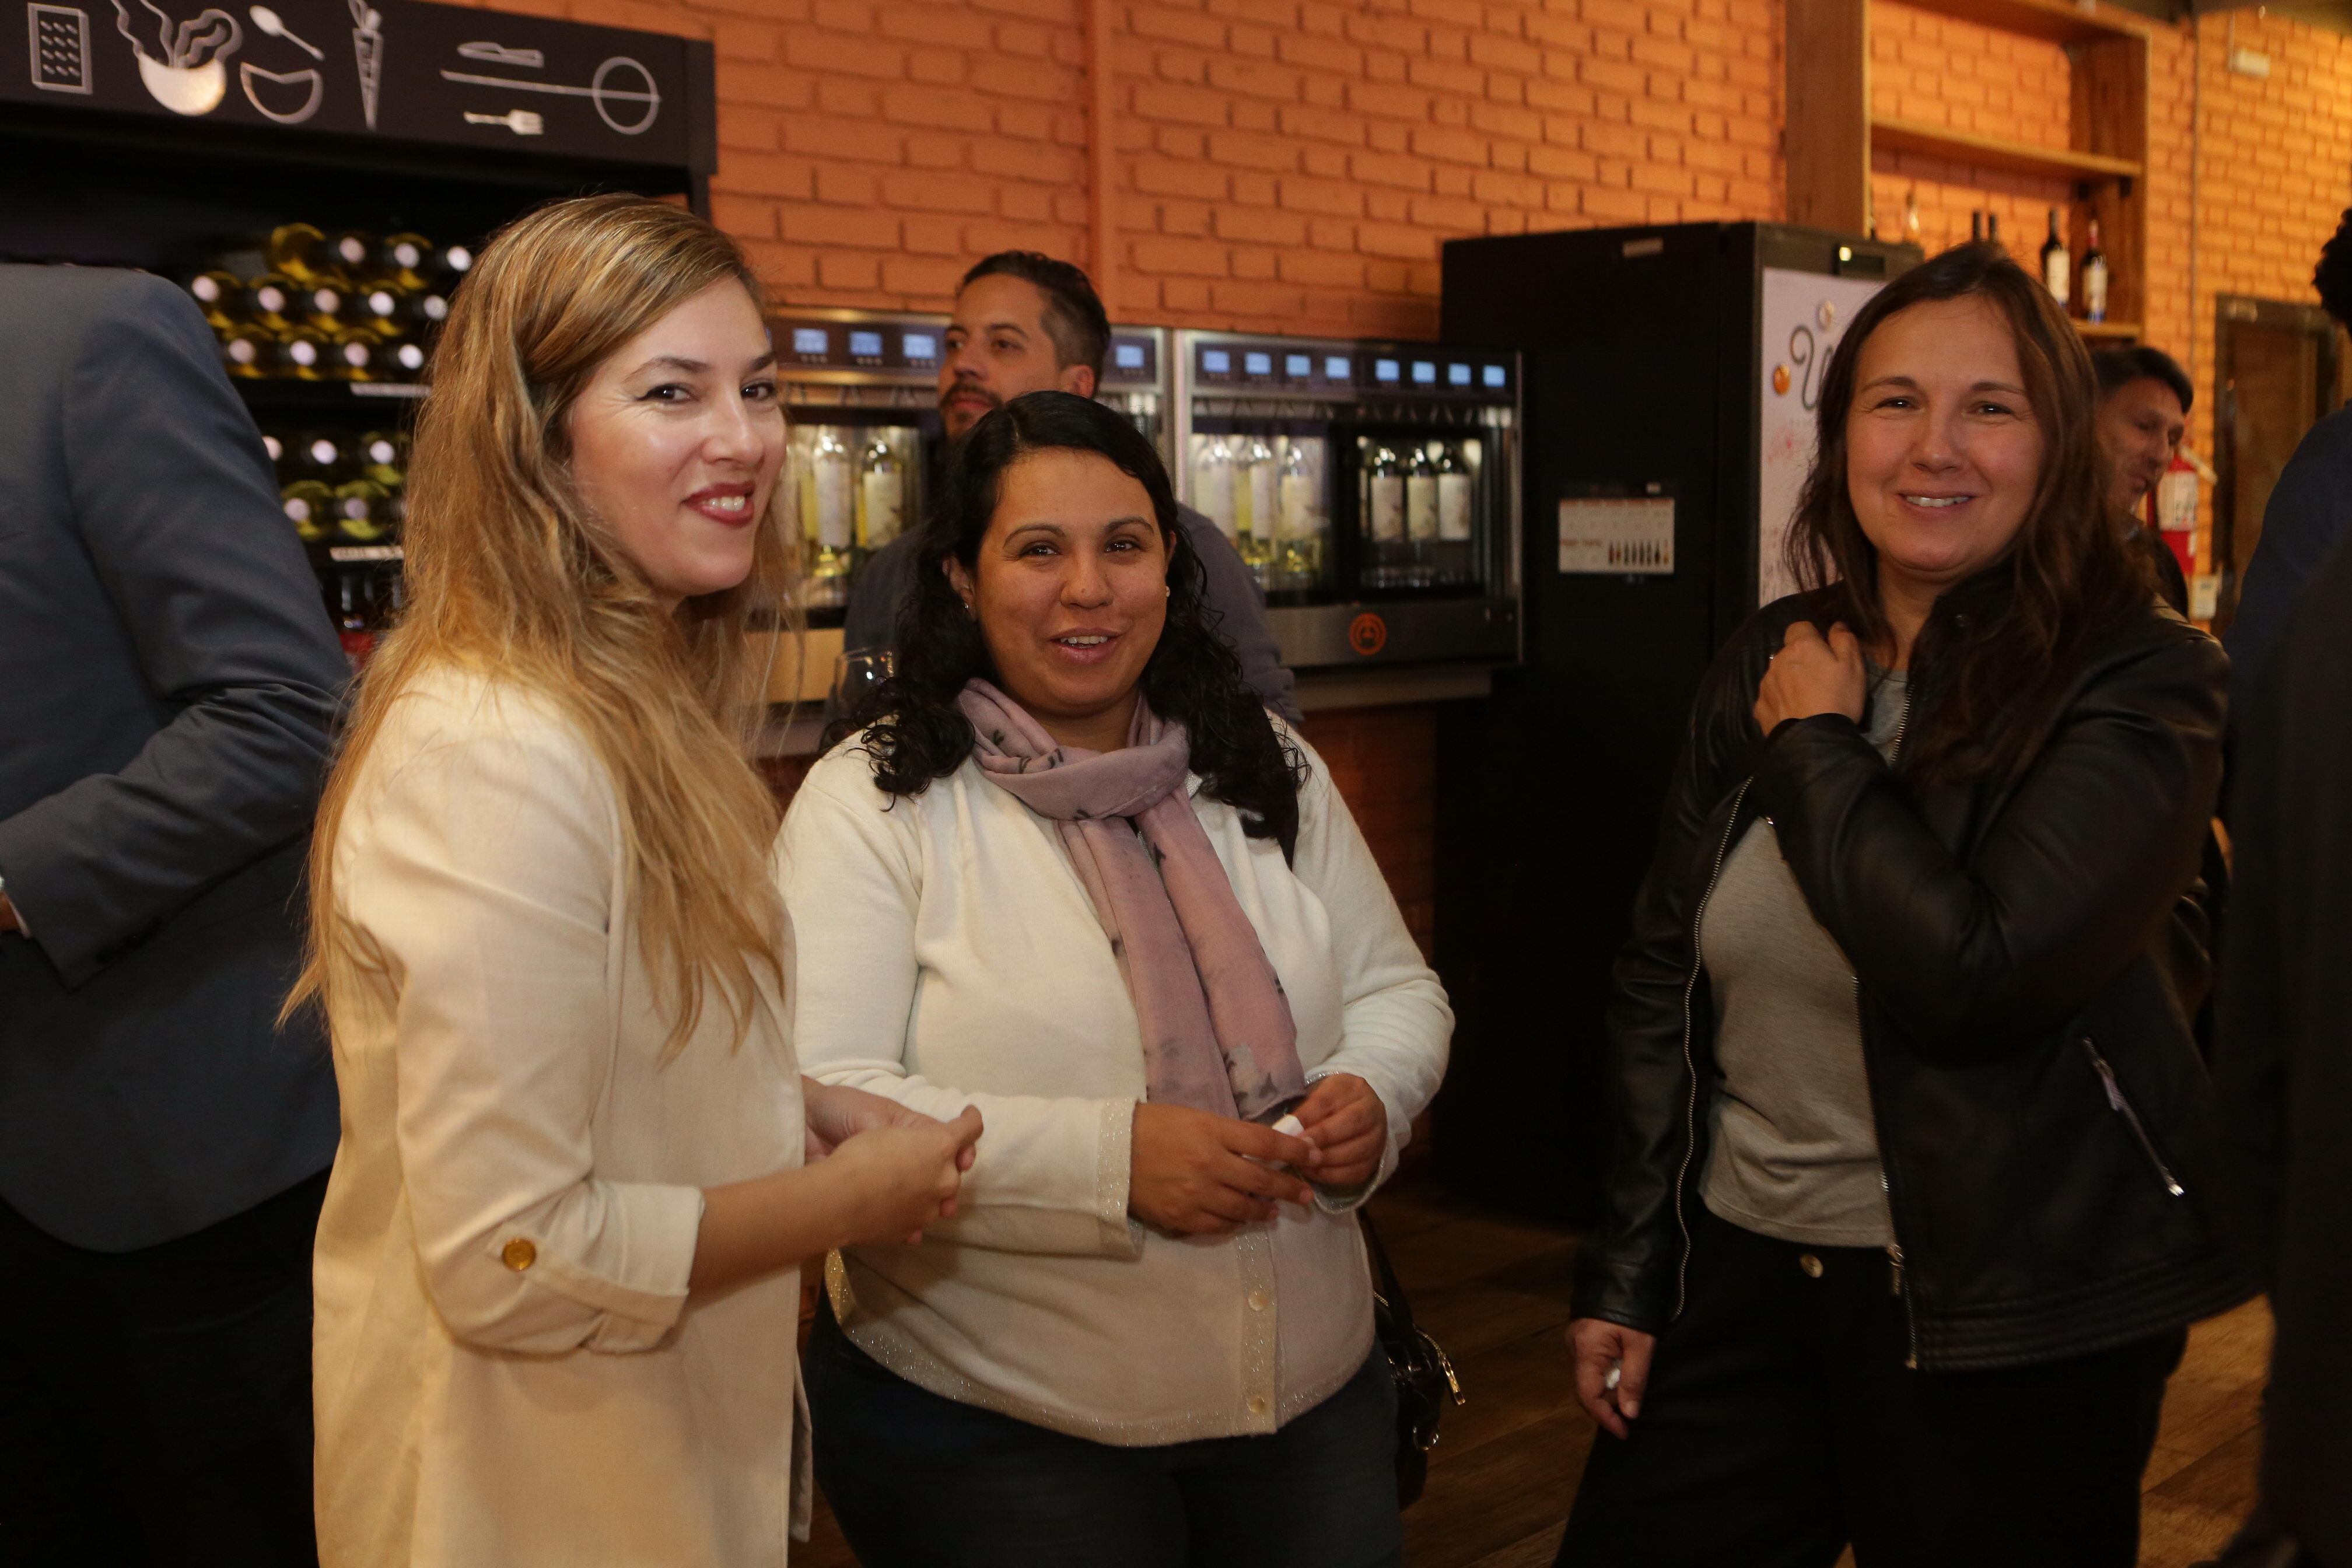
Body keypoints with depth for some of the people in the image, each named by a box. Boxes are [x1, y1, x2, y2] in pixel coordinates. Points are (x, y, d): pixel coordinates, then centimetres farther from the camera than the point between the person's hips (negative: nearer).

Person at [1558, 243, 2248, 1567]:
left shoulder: (2141, 685, -12)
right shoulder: (1769, 667, 4)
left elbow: (1976, 974, -26)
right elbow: (1662, 980, 9)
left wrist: (1816, 752, -13)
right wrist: (1629, 1269, 9)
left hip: (2003, 1328, -5)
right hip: (1737, 1272, 5)